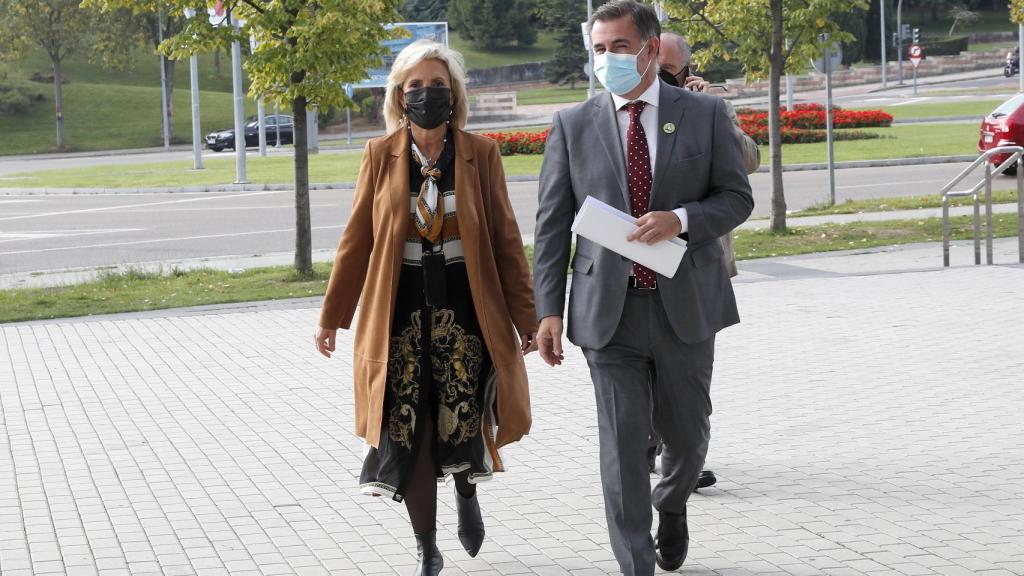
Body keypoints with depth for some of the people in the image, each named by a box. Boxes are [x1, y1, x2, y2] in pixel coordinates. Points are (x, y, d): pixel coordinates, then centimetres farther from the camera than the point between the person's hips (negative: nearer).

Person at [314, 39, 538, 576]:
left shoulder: (480, 153, 2)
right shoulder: (380, 155, 3)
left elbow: (506, 240, 4)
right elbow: (356, 240, 7)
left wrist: (525, 317, 1)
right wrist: (331, 317, 6)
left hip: (465, 310, -1)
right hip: (401, 312, 1)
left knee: (461, 427, -6)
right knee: (409, 434, 0)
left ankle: (467, 495, 29)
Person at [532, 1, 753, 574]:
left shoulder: (705, 113, 3)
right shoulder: (573, 125, 4)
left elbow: (737, 197, 3)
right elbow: (552, 226, 3)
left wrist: (681, 219, -17)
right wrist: (549, 309, -4)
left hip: (685, 305, 1)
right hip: (609, 309, 0)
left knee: (687, 433, 14)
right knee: (622, 445, -2)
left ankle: (672, 504, 46)